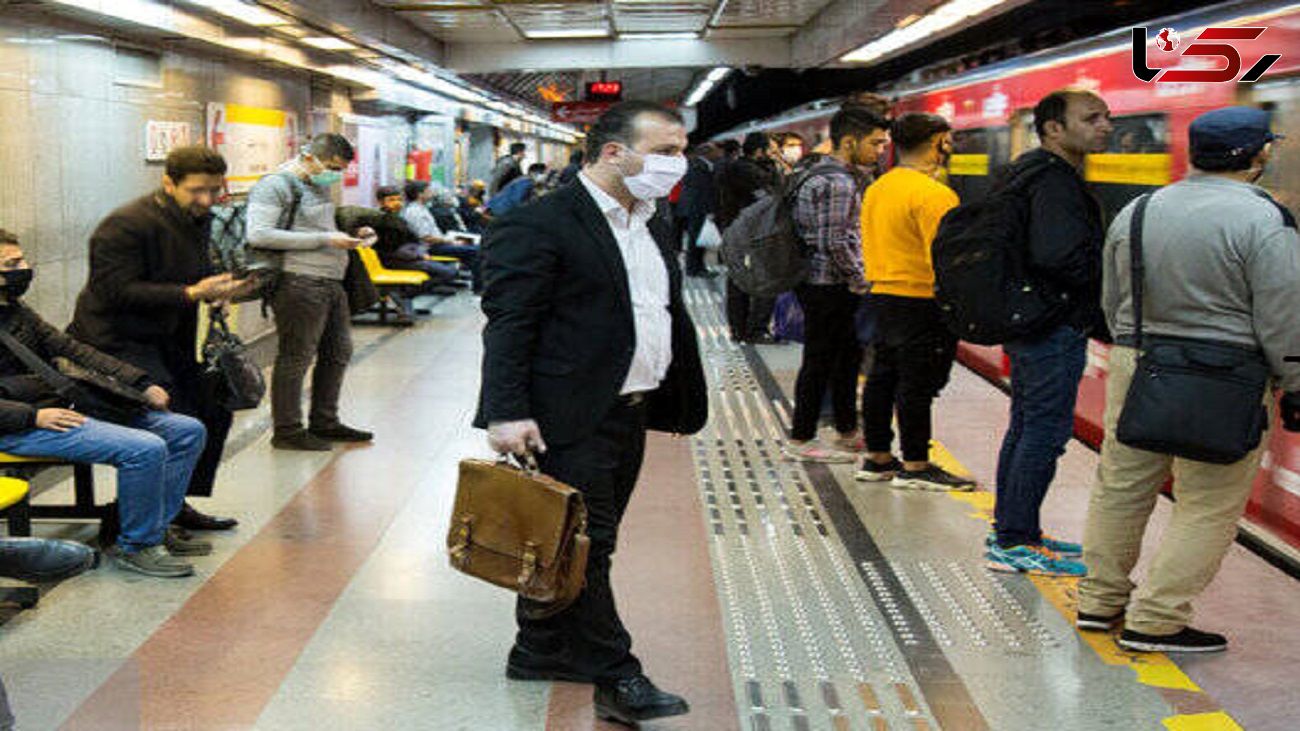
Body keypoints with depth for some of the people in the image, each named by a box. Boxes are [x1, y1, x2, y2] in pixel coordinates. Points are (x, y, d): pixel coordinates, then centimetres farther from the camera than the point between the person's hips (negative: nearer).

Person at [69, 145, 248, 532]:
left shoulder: (198, 219, 8)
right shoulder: (125, 225, -20)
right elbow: (118, 292, -25)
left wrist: (221, 287, -1)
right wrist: (192, 293, -30)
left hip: (163, 340, 9)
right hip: (115, 344, -9)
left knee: (215, 412, 6)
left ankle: (175, 504, 21)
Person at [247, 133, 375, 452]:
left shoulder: (320, 186, 18)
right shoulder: (275, 185, -10)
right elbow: (258, 235, -20)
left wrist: (352, 235, 9)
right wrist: (325, 240, -20)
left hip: (331, 282, 9)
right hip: (300, 284, -9)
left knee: (338, 354, 15)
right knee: (295, 358, -1)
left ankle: (324, 423, 29)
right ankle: (287, 431, 10)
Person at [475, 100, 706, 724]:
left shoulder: (654, 227, 16)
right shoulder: (538, 226, -12)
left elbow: (670, 317, 23)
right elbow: (508, 323, -16)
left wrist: (680, 400, 17)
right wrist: (507, 413, -23)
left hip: (631, 415, 9)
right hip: (570, 421, -9)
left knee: (581, 545, 15)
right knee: (584, 545, -3)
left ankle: (541, 651, 27)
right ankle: (615, 677, 3)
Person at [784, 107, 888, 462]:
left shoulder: (821, 174, 15)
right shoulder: (838, 183, -19)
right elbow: (836, 243, -23)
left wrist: (857, 280, 19)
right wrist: (861, 283, -13)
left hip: (820, 283, 10)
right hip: (829, 287, -10)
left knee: (847, 357, 17)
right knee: (819, 361, -2)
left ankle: (847, 431, 27)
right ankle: (800, 440, 7)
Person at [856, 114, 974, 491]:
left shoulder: (876, 189, 11)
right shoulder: (933, 194, -17)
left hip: (882, 297, 9)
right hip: (923, 303, -9)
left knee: (882, 378, 14)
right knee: (917, 385, -2)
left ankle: (877, 458, 22)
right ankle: (914, 466, 4)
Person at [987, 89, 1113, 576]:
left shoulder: (1049, 177, 16)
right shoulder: (1055, 183, -18)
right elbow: (1060, 256, -30)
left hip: (1030, 324, 11)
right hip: (1055, 330, -11)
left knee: (1025, 427, 16)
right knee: (1045, 432, -5)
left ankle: (1011, 532, 27)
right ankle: (1015, 544, 1)